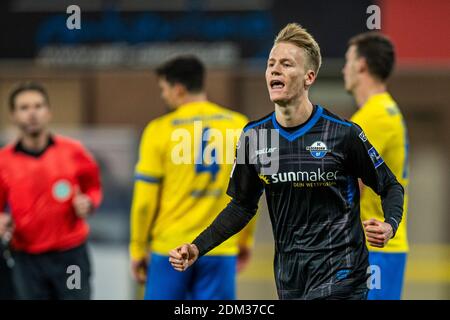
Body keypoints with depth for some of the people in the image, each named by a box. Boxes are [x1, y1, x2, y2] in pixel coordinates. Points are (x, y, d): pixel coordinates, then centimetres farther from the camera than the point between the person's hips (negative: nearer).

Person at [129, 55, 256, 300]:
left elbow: (144, 199, -3)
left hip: (171, 251, -1)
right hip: (220, 250, 1)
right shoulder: (239, 126, 2)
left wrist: (138, 249, 8)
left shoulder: (160, 130, -4)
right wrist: (245, 240, 16)